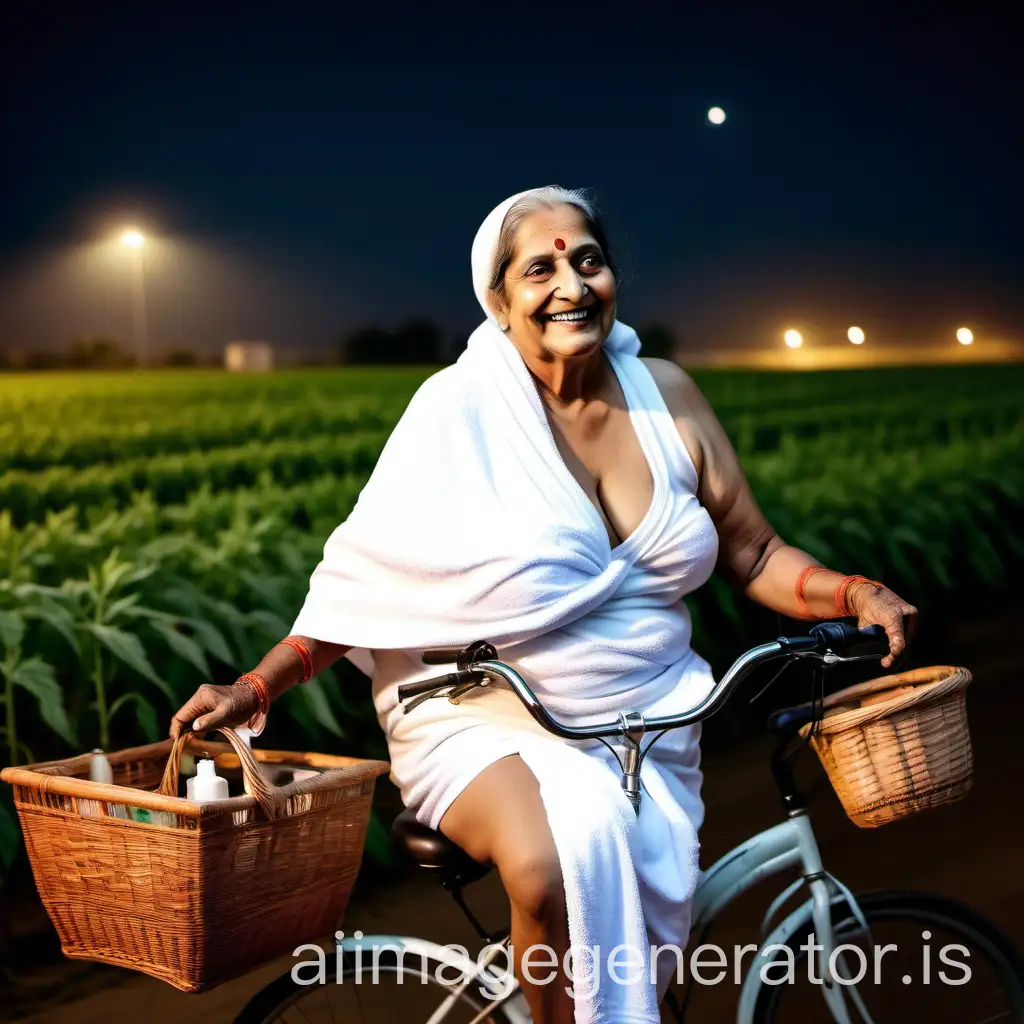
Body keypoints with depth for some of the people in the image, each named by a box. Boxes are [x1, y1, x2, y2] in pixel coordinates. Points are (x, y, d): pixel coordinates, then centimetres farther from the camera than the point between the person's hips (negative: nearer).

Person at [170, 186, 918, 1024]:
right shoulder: (459, 411, -9)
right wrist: (257, 686, -15)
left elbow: (754, 555, 7)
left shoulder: (664, 395, 2)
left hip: (647, 723, 4)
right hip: (490, 723, -3)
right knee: (554, 869, -32)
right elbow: (364, 581, -7)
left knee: (637, 943, -15)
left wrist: (853, 593, -10)